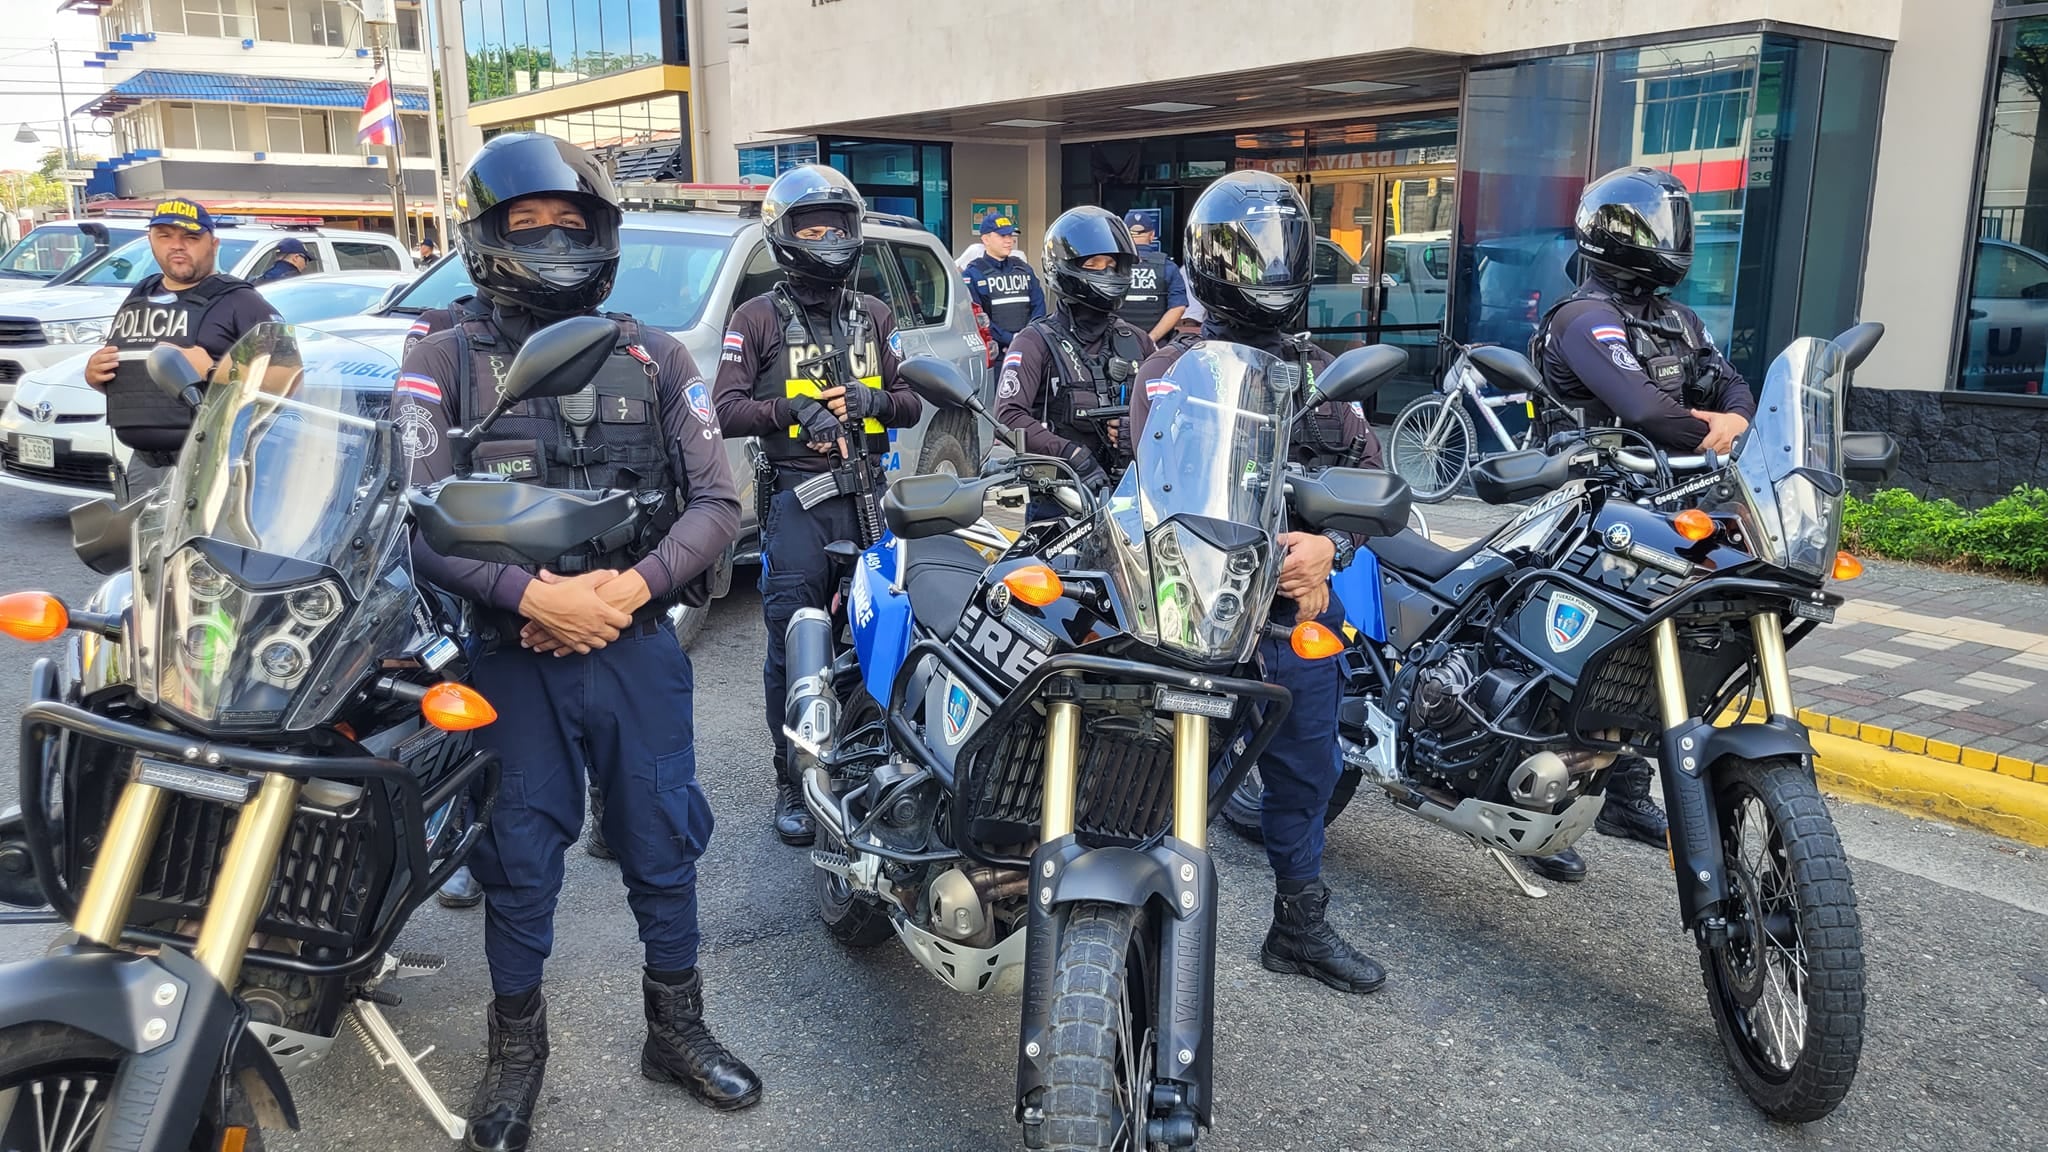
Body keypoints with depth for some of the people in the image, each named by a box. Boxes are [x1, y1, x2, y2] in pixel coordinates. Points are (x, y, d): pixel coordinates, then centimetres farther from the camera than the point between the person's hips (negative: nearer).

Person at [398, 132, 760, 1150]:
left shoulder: (654, 357, 7)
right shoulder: (445, 362, 2)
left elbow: (716, 500, 2)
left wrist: (632, 585, -14)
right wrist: (534, 596, -20)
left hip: (639, 647, 2)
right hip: (513, 656, -1)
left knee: (664, 846, 10)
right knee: (519, 860, 9)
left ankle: (677, 1029, 30)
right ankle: (517, 1048, 29)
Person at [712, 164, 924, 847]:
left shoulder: (873, 317, 19)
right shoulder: (759, 319, 7)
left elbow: (911, 406, 15)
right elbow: (727, 411, -2)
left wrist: (874, 399, -6)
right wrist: (793, 408, -17)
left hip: (869, 492, 3)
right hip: (798, 496, -3)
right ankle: (793, 781, 5)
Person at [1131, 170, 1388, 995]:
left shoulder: (1318, 371, 15)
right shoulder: (1171, 372, -2)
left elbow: (1368, 469, 6)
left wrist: (1327, 546, -14)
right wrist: (1270, 557, -22)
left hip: (1304, 613, 6)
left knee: (1306, 772, 17)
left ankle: (1301, 926, 34)